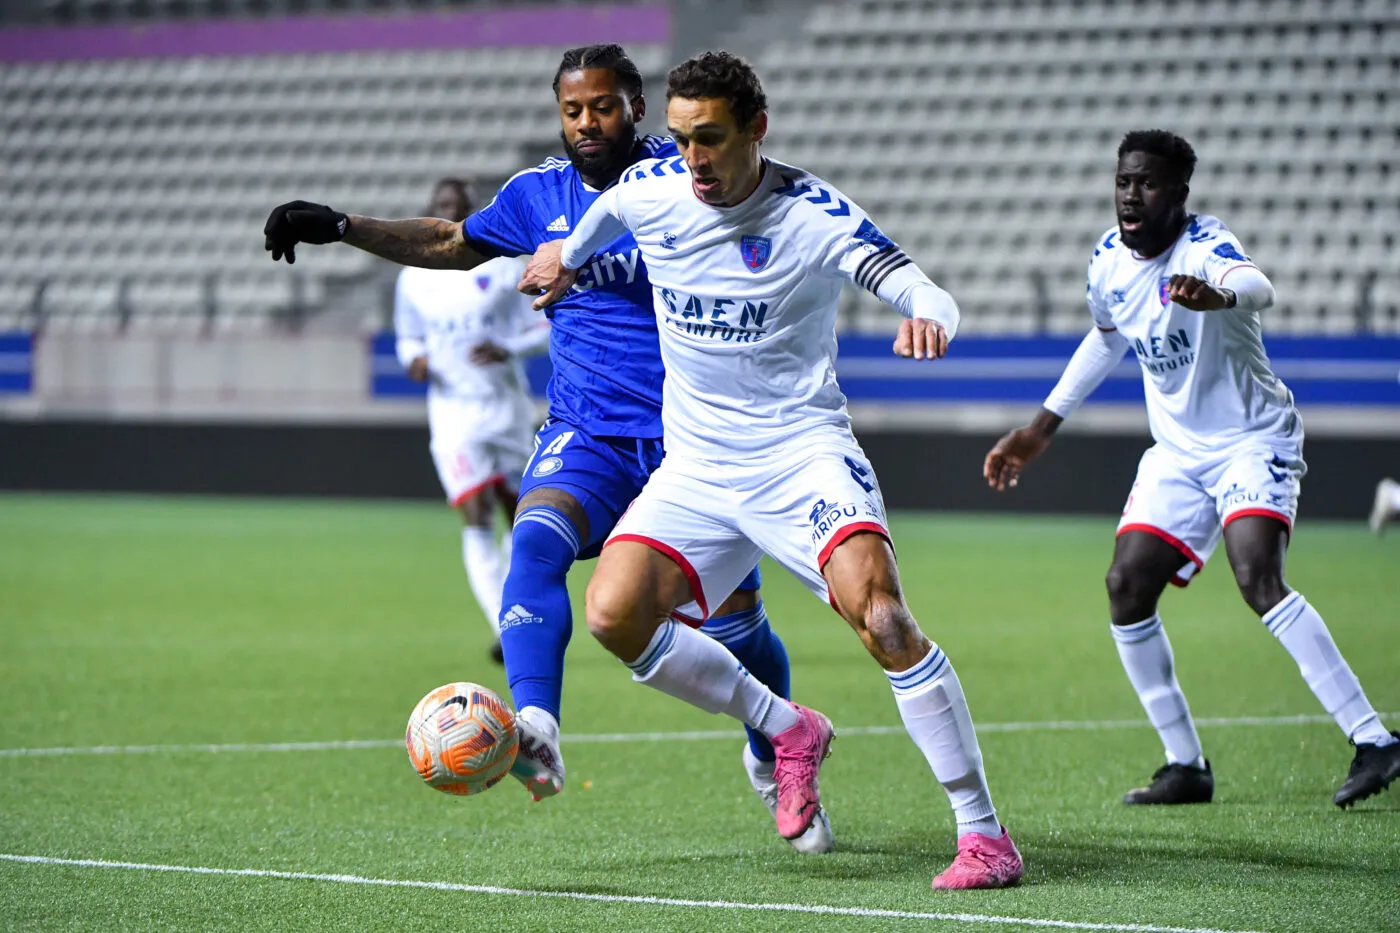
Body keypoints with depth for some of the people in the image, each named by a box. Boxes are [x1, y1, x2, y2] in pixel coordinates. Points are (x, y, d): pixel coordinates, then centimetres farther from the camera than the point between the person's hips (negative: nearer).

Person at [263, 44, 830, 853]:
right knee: (536, 542, -30)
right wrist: (341, 227, 15)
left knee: (733, 623, 1)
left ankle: (774, 764, 31)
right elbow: (451, 244, 21)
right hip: (586, 437, 2)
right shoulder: (540, 194, 7)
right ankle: (537, 735, -46)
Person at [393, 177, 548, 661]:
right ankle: (507, 633, -19)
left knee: (517, 514, 9)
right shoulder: (414, 279, 5)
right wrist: (414, 359, -5)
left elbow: (542, 328, 2)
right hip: (453, 413, 0)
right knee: (477, 519, -15)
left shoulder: (503, 267, -1)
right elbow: (408, 337, 18)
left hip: (506, 405, 0)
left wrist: (507, 349, -17)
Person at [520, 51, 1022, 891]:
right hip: (696, 466, 5)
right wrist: (568, 259, 40)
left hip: (803, 451, -5)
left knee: (879, 615, -27)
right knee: (614, 615, -14)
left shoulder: (814, 215, -15)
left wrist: (930, 317, -50)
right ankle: (790, 731, 11)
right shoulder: (646, 190, -2)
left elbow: (917, 289, -28)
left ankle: (984, 832, -17)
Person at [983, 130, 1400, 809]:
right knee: (1126, 587, -6)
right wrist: (1043, 427, 24)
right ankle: (1186, 766, 5)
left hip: (1253, 439, -7)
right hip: (1177, 452, 7)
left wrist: (1219, 295, -72)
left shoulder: (1205, 245, -23)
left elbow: (1257, 285, -48)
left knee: (1258, 579, -27)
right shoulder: (1109, 260, -1)